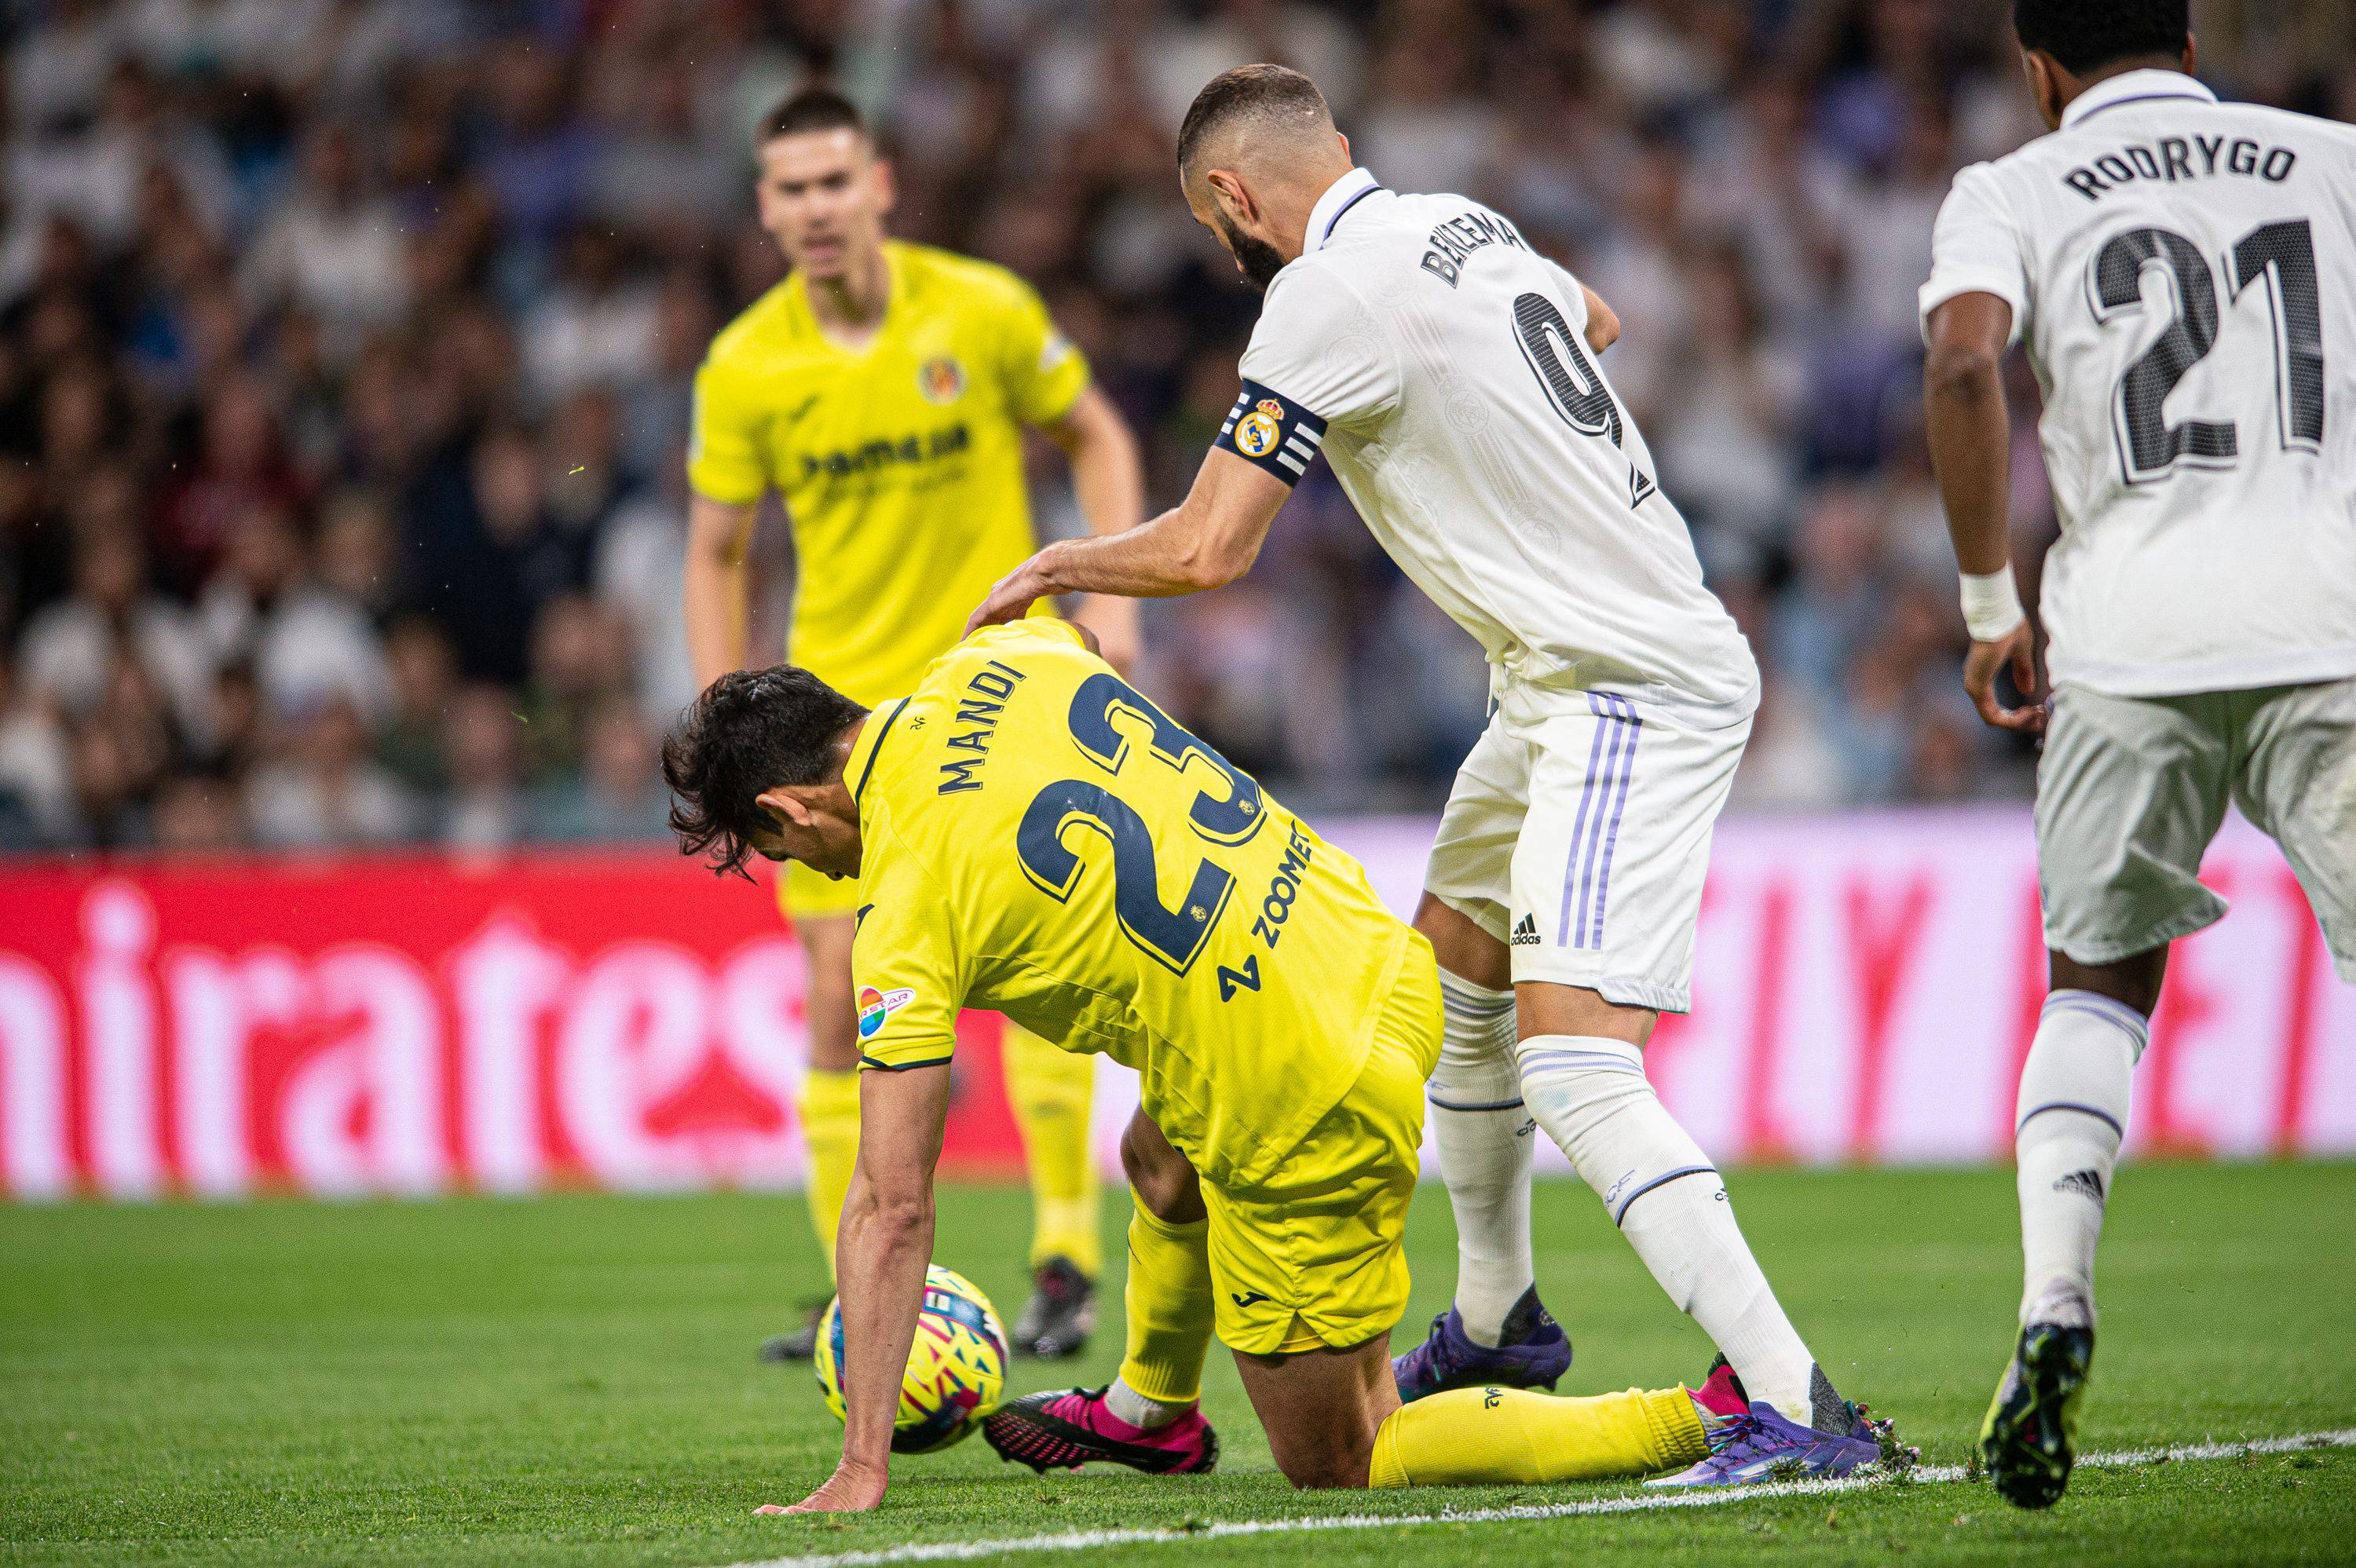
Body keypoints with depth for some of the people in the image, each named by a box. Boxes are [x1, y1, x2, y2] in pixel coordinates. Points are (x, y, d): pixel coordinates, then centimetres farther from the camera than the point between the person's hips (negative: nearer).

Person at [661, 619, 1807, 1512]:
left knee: (1333, 1469, 8)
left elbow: (892, 1207, -15)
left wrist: (861, 1472, -11)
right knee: (1161, 1160, 34)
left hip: (1311, 1126, -8)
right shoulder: (1003, 661, 2)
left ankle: (1707, 1421, -1)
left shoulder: (906, 921, -15)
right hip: (1382, 971, 8)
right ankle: (1155, 1413, 59)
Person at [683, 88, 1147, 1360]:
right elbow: (716, 552, 6)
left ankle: (1066, 1257, 1)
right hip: (839, 705, 1)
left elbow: (1096, 439, 7)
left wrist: (1112, 595, -5)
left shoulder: (983, 311, -7)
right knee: (843, 1006, -2)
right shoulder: (745, 369, -4)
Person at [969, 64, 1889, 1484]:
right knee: (1453, 963, 25)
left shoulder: (1329, 297, -15)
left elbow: (1209, 550, -15)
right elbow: (1594, 320, 34)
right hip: (1564, 686, 10)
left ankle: (1802, 1407, -26)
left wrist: (1054, 567, 3)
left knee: (1575, 1066, -19)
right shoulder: (1465, 223, 11)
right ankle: (1497, 1322, 40)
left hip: (1631, 697, -10)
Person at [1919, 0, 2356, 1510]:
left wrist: (1992, 602, 0)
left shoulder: (2016, 192, 10)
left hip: (2132, 633, 0)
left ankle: (2056, 1305, 1)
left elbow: (1965, 361, -8)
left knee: (2099, 982, 19)